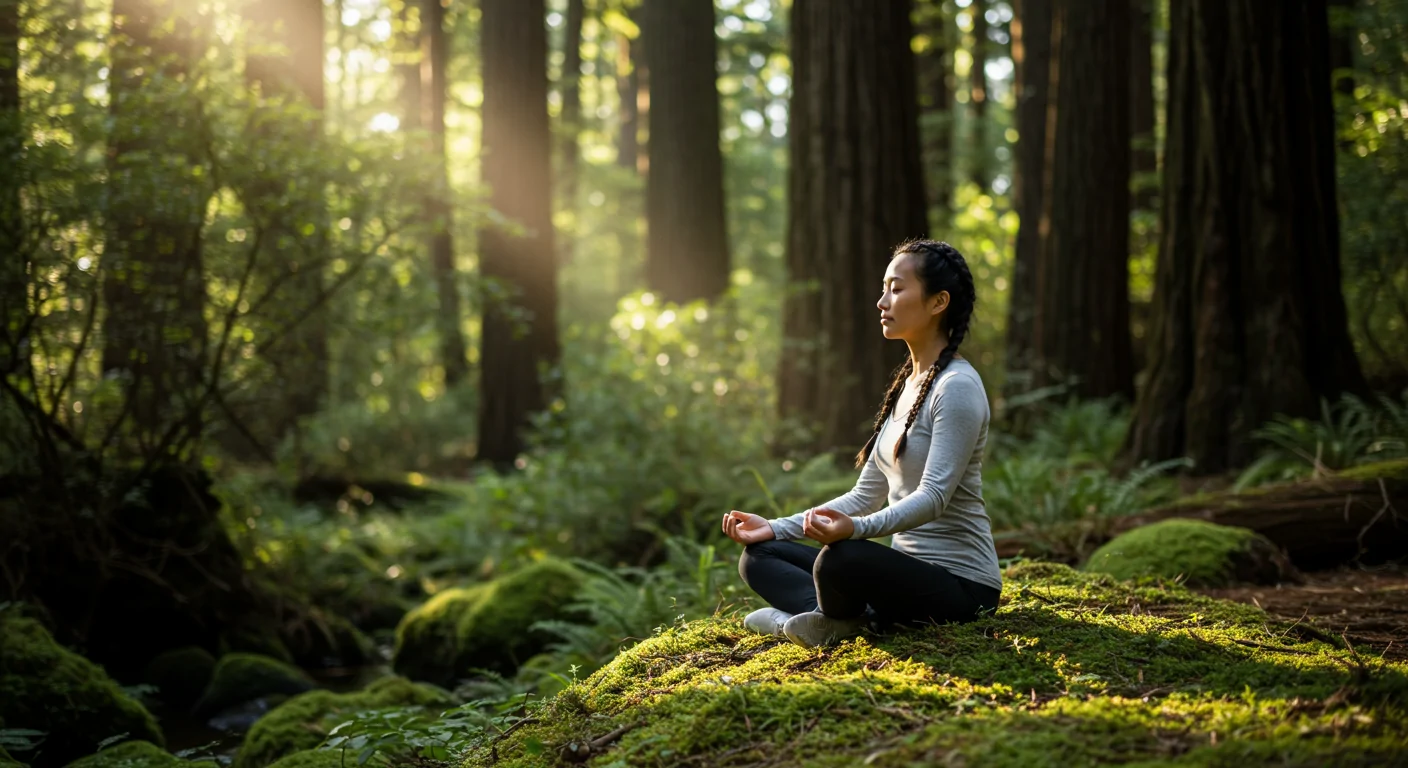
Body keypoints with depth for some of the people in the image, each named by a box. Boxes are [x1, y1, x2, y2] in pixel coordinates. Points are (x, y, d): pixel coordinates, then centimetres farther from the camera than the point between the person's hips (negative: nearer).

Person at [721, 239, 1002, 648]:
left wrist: (856, 529, -42)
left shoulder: (957, 387, -13)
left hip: (959, 583, -10)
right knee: (758, 556, 3)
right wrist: (776, 527, 6)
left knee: (841, 558, -38)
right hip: (909, 568, 10)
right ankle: (831, 614, -20)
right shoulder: (905, 385, 15)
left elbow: (934, 495, -24)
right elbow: (866, 496, 16)